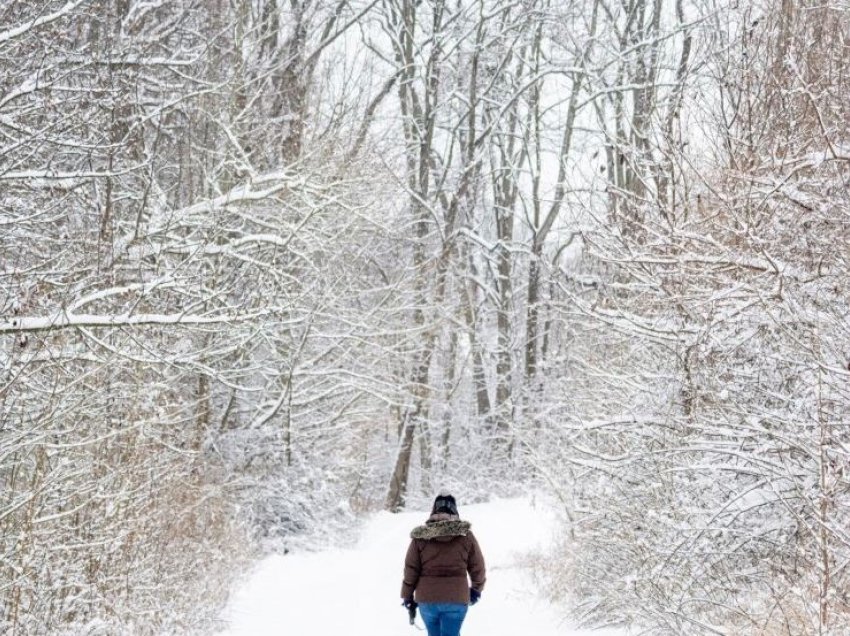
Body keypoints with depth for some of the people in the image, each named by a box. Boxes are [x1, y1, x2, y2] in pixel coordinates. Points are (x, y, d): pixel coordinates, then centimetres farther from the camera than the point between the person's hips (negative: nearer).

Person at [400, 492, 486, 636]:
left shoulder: (420, 537, -2)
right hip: (456, 598, -1)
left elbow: (410, 569, 0)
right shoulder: (466, 536, -3)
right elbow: (478, 567, 5)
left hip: (427, 598, 1)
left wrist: (407, 595, 13)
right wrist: (477, 589, 24)